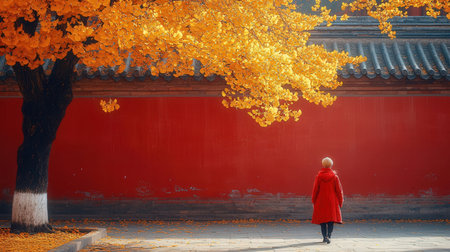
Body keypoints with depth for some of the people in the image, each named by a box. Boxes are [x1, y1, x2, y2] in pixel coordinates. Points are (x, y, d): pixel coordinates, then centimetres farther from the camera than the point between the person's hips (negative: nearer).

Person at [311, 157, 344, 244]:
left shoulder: (318, 176, -4)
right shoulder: (334, 176, -4)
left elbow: (315, 190, -1)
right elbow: (339, 190, 0)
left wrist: (314, 201, 10)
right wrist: (340, 201, 10)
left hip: (321, 202, 1)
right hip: (332, 202, 0)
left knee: (322, 219, 9)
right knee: (331, 219, 2)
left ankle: (325, 236, 7)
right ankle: (328, 236, -14)